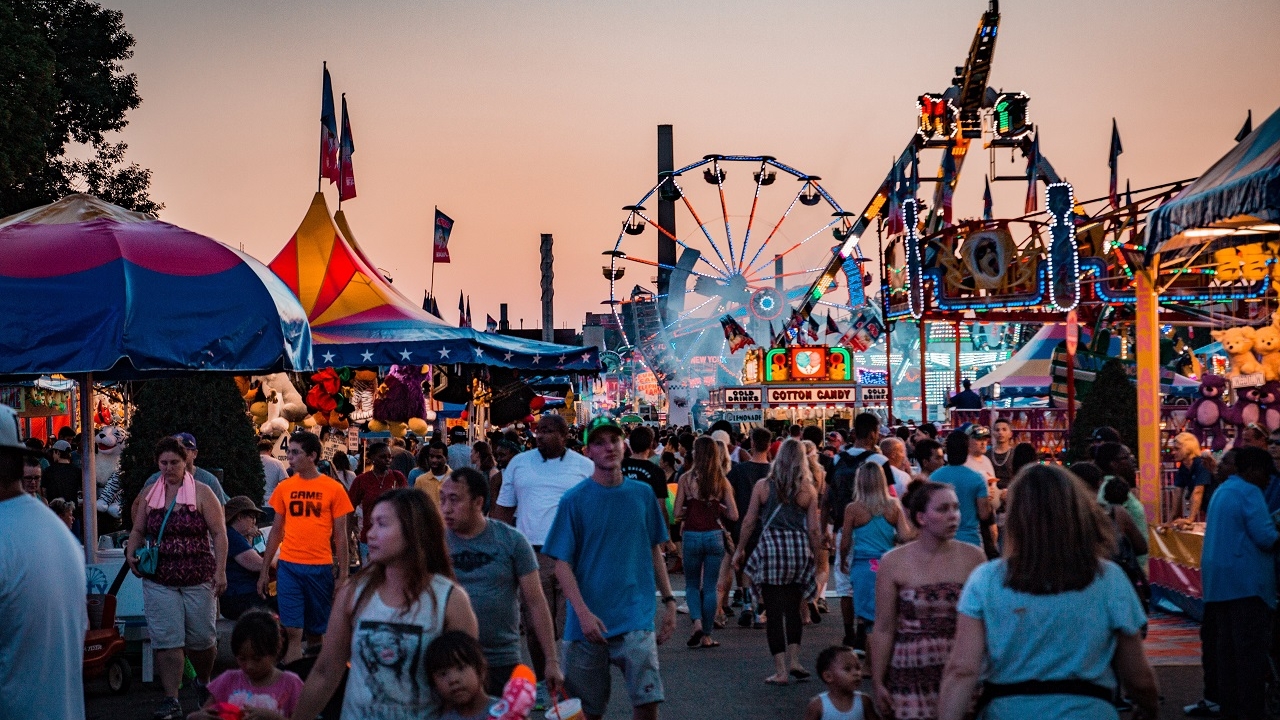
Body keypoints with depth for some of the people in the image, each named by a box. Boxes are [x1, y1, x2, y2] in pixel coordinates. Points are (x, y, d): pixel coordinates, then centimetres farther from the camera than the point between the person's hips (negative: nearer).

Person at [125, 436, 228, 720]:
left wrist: (220, 570, -13)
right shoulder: (149, 494, 8)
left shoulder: (202, 493, -2)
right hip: (159, 581, 2)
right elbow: (138, 530, 15)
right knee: (166, 640, -4)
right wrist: (131, 552, -6)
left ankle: (204, 682, 34)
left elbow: (219, 533, -5)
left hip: (199, 578, -2)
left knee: (202, 638, 7)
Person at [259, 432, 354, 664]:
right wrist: (264, 571, 10)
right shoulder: (284, 488, 6)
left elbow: (340, 535, 2)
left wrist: (343, 575, -3)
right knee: (293, 633, -4)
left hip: (320, 567, -1)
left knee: (317, 633, 9)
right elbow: (276, 531, 12)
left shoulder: (334, 489, -1)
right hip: (288, 567, 1)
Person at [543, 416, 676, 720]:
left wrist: (669, 600, 10)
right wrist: (583, 613, -16)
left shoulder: (642, 494, 5)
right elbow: (562, 563, -6)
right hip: (589, 623, -1)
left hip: (636, 618, 1)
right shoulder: (575, 499, -4)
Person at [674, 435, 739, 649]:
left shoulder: (686, 479, -6)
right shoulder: (722, 481, -2)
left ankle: (697, 622, -8)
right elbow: (733, 515, -2)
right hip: (715, 536, 1)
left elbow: (677, 514, -6)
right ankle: (706, 635, 12)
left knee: (692, 584, 15)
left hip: (692, 536, -1)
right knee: (710, 587, 10)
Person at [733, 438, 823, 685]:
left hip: (770, 547, -1)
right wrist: (818, 557, 12)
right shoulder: (808, 490, 2)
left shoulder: (763, 486, 1)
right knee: (793, 609, 16)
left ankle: (780, 671, 3)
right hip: (800, 549, 2)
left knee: (774, 611, 3)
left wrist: (740, 550, 15)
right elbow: (814, 529, 2)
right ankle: (794, 661, 5)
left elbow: (749, 522, 4)